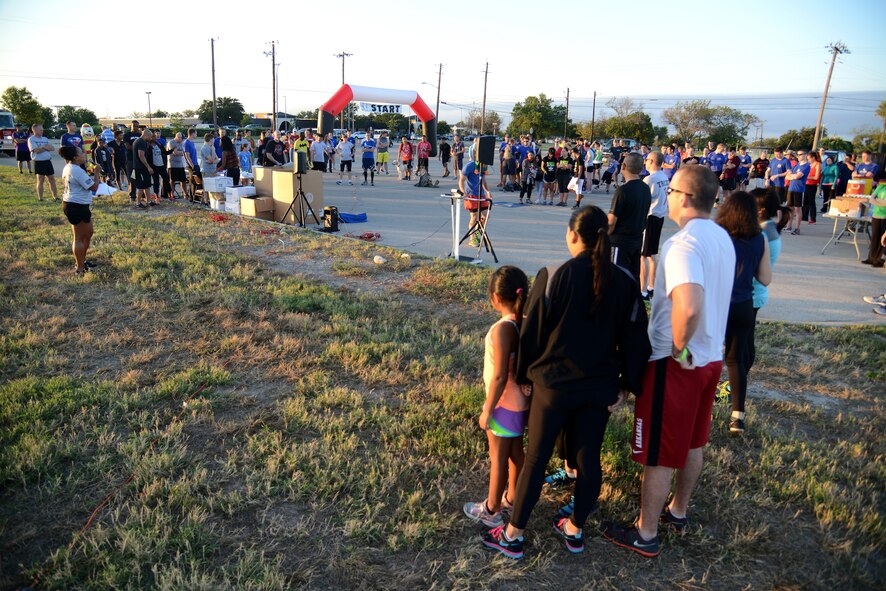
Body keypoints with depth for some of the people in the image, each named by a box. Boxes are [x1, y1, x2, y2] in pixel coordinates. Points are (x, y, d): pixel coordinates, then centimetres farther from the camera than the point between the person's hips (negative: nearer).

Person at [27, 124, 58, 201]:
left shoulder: (45, 138, 14)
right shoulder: (31, 139, -4)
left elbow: (53, 148, 5)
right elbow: (36, 150, -16)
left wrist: (43, 147, -11)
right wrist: (47, 147, -3)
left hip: (48, 161, 5)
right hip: (39, 162, -5)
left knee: (52, 179, 5)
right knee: (40, 180, -1)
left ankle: (55, 197, 10)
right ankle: (40, 198, 6)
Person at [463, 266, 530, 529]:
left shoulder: (502, 329, -27)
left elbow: (499, 377, -26)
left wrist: (487, 411, -14)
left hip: (505, 406, -7)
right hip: (523, 402, 7)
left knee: (498, 458, 10)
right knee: (516, 452, 23)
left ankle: (491, 511, 28)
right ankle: (512, 498, 42)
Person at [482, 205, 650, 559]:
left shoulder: (554, 276, -14)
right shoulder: (624, 282, -2)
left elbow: (532, 332, -9)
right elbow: (634, 340, 2)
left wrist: (523, 376, 3)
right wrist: (625, 386, 11)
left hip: (554, 383, -3)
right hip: (600, 387, 4)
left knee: (536, 459, 8)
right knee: (588, 458, 16)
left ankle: (513, 536, 21)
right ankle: (575, 530, 33)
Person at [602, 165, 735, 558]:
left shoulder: (684, 243, -24)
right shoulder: (722, 238, 6)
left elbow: (688, 307, -40)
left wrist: (678, 349, -24)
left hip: (676, 364, -9)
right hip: (710, 357, 9)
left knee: (658, 454, 6)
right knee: (692, 442, 23)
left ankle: (645, 535, 21)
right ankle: (678, 511, 43)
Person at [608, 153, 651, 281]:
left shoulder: (623, 190, -18)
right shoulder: (646, 188, 5)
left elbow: (611, 221, -18)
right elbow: (644, 215, 13)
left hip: (621, 241, -7)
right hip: (638, 240, 7)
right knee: (634, 277, 15)